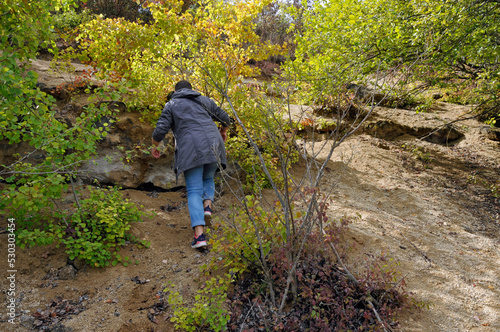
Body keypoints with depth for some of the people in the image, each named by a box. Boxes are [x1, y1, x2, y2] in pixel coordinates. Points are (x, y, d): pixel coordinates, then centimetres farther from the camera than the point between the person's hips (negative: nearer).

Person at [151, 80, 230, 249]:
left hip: (191, 149, -3)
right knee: (207, 179, 28)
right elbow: (224, 118, 23)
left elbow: (160, 130, 2)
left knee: (194, 191, -2)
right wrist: (223, 130, 44)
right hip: (212, 145, 3)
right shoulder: (204, 100, 21)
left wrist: (154, 146, 21)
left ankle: (199, 234, -15)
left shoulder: (171, 105, 12)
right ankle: (207, 206, 0)